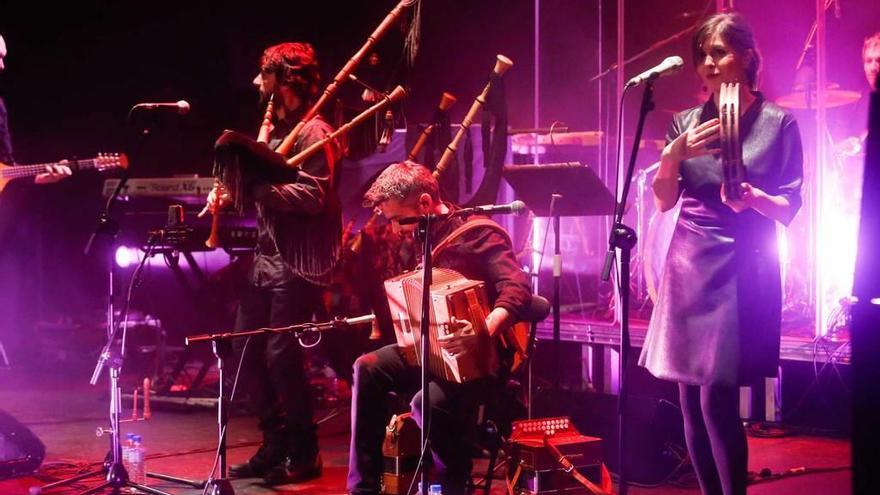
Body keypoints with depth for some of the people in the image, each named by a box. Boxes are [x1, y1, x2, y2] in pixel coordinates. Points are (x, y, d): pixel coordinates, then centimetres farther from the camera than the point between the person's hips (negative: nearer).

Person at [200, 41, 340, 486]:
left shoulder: (313, 132, -12)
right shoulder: (276, 128, 16)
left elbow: (313, 197, -23)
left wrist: (254, 186, -22)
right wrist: (230, 195, 6)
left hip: (299, 263, -10)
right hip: (266, 257, 10)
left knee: (281, 355, -9)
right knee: (248, 350, 10)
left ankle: (304, 454, 5)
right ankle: (274, 446, 21)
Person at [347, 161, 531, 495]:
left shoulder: (478, 232, -17)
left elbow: (518, 289, -31)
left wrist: (485, 330, -48)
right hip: (433, 348, 8)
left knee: (428, 403, -33)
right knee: (368, 368, -10)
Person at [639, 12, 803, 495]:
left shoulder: (778, 122, -2)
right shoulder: (686, 122, 8)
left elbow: (790, 207, -2)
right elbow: (663, 200, 3)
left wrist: (753, 197, -22)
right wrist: (674, 154, -14)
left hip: (744, 267, -4)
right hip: (689, 265, 4)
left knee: (717, 397, -12)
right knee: (691, 400, 6)